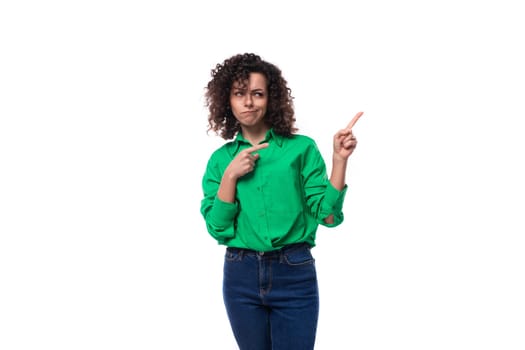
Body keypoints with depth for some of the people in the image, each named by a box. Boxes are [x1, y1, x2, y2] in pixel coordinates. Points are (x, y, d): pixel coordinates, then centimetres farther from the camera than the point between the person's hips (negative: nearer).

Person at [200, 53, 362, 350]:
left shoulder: (301, 148, -1)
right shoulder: (221, 158, 6)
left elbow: (328, 215, -4)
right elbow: (217, 228, 0)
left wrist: (340, 160, -14)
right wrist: (230, 175, -11)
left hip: (294, 274, -2)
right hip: (241, 276, 2)